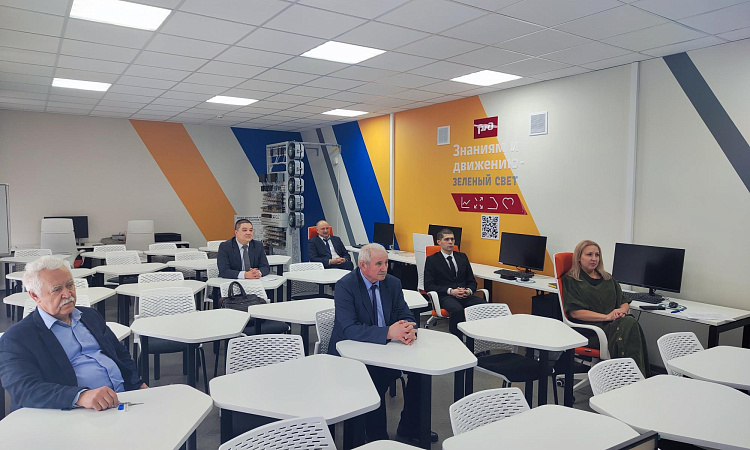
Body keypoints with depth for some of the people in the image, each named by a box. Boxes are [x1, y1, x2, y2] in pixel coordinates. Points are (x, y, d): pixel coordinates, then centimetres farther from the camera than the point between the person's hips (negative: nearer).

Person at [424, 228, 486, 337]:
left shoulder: (462, 257, 21)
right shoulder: (432, 260, 7)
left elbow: (472, 281, 20)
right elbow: (428, 286, -2)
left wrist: (469, 290, -4)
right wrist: (450, 291, -14)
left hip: (465, 295, 4)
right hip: (445, 296, -4)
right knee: (457, 309, -38)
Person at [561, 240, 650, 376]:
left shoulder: (607, 278, 27)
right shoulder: (571, 280, 7)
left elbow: (625, 302, 22)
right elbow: (575, 312, -5)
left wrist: (621, 311, -3)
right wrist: (606, 316, -13)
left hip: (615, 323, 5)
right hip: (589, 329, -5)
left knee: (630, 322, -32)